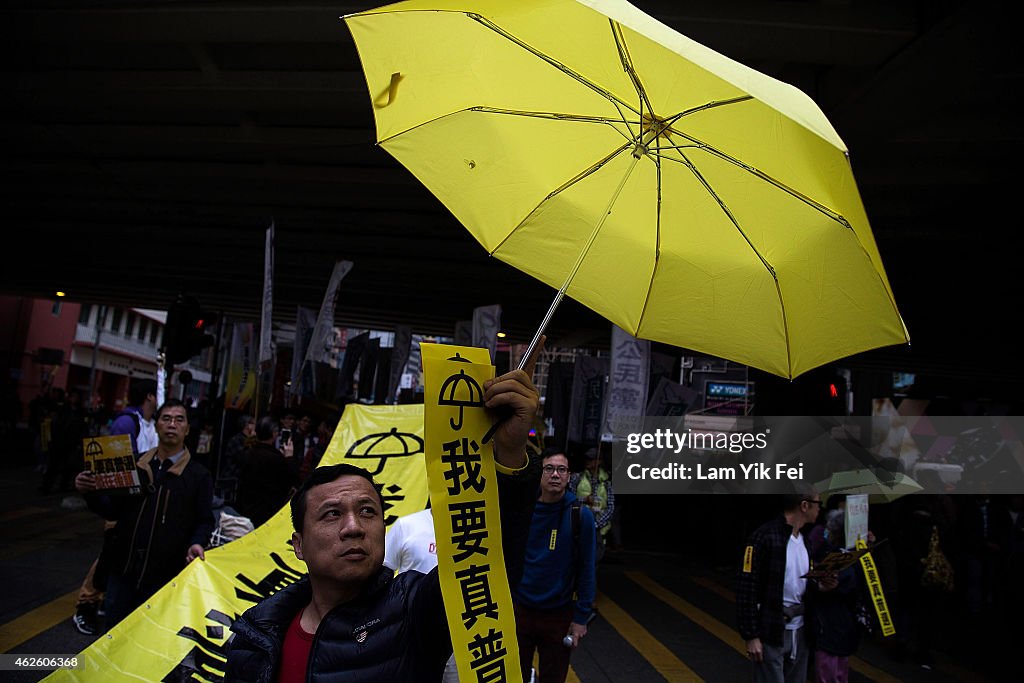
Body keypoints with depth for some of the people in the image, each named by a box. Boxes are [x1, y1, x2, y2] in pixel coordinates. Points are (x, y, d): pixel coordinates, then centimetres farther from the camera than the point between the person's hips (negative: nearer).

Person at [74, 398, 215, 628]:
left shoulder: (199, 475, -2)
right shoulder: (134, 464, 8)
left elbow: (205, 521, -2)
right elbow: (113, 511, 10)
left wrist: (197, 544, -21)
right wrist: (91, 492, -7)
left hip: (163, 576, -3)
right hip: (122, 568, 4)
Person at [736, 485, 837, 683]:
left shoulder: (805, 540, 11)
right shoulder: (764, 536, -16)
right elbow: (747, 589, -17)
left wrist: (819, 585, -1)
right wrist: (751, 636, -18)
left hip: (799, 629, 8)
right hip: (771, 631, -8)